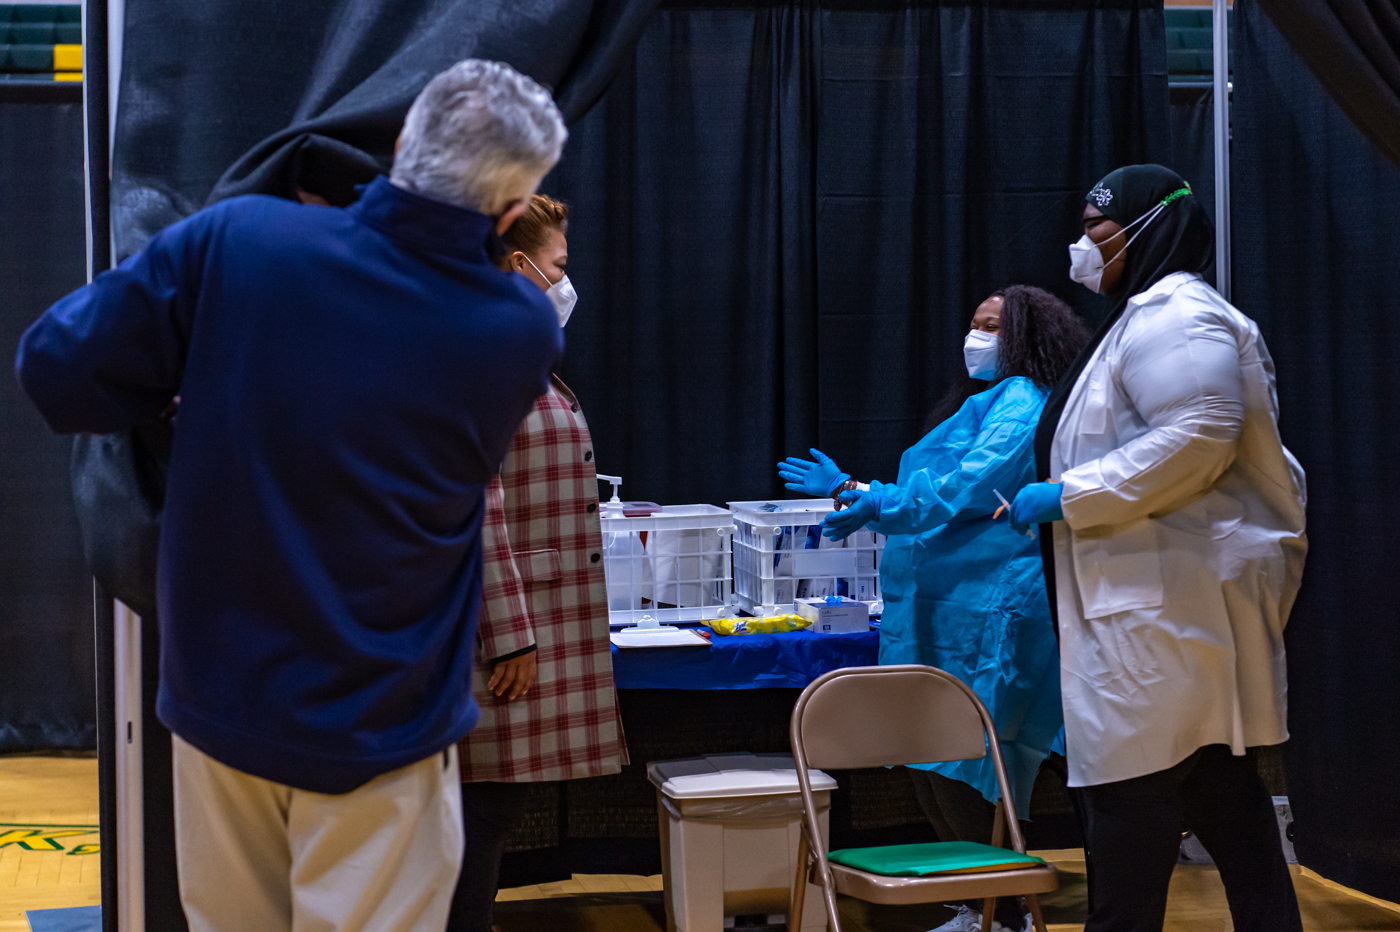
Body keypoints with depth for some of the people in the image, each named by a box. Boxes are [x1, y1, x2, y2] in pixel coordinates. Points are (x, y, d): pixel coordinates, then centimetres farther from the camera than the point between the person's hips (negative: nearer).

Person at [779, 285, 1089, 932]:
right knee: (932, 773, 9)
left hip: (987, 612, -10)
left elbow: (969, 488, -19)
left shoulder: (1021, 404, -6)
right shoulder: (980, 405, 26)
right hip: (938, 612, 10)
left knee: (962, 774, -10)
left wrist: (879, 505, -15)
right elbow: (924, 498, 32)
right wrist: (849, 488, 34)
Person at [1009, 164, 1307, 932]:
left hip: (1168, 600, -11)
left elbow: (1199, 436, -24)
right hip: (1160, 599, 11)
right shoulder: (1154, 315, 22)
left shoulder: (1169, 315, -11)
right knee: (1219, 782, 11)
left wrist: (1068, 495, -19)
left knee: (1132, 787, -8)